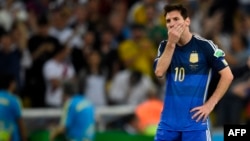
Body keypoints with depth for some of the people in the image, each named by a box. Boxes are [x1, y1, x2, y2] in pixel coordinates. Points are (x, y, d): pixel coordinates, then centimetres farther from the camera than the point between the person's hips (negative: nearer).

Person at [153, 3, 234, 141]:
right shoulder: (165, 46, 7)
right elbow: (159, 72, -8)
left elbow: (227, 75, -5)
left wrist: (209, 105, -9)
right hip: (168, 120, 4)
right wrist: (171, 43, -14)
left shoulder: (204, 46, -7)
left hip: (195, 121, -4)